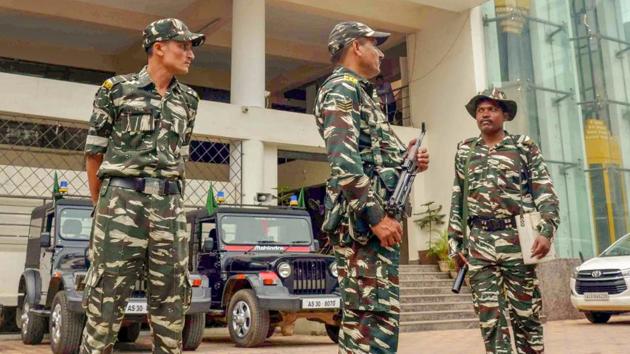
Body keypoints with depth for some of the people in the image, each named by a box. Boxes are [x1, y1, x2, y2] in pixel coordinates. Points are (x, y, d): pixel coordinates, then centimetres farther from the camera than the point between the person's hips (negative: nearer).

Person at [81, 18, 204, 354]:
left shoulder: (188, 99, 14)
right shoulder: (117, 88, 1)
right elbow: (94, 153, 5)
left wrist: (171, 198, 16)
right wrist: (102, 205, 8)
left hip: (170, 204, 4)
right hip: (123, 197, -4)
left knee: (172, 295, 6)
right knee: (107, 293, -3)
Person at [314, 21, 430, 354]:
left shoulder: (364, 93, 25)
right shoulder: (341, 89, -6)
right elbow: (344, 161, -19)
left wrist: (408, 160, 9)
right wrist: (376, 216, -23)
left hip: (374, 216, 10)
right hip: (362, 219, -10)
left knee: (360, 317, 13)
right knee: (376, 317, -13)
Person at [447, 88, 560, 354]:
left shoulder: (524, 146, 8)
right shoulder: (465, 151, 15)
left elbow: (545, 192, 2)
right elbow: (457, 199, 15)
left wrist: (546, 231, -12)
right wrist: (455, 242, 9)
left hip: (517, 238, -2)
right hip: (479, 243, 2)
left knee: (525, 312, 4)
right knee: (489, 316, 1)